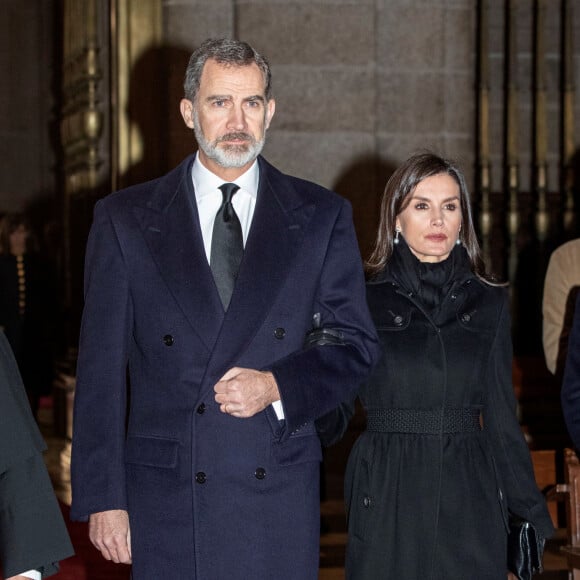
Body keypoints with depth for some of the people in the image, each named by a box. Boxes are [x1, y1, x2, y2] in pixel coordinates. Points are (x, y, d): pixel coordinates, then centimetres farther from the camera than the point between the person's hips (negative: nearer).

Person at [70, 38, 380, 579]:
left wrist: (276, 386, -11)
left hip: (280, 502, 1)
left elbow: (354, 343, 7)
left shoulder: (321, 217, 7)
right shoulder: (124, 220, 4)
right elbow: (102, 372, 2)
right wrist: (103, 498, -3)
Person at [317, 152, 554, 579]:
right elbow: (334, 416, 1)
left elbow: (501, 416, 9)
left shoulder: (489, 303, 8)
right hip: (388, 496, -2)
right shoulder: (365, 301, 2)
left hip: (469, 494, 2)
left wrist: (532, 513, 6)